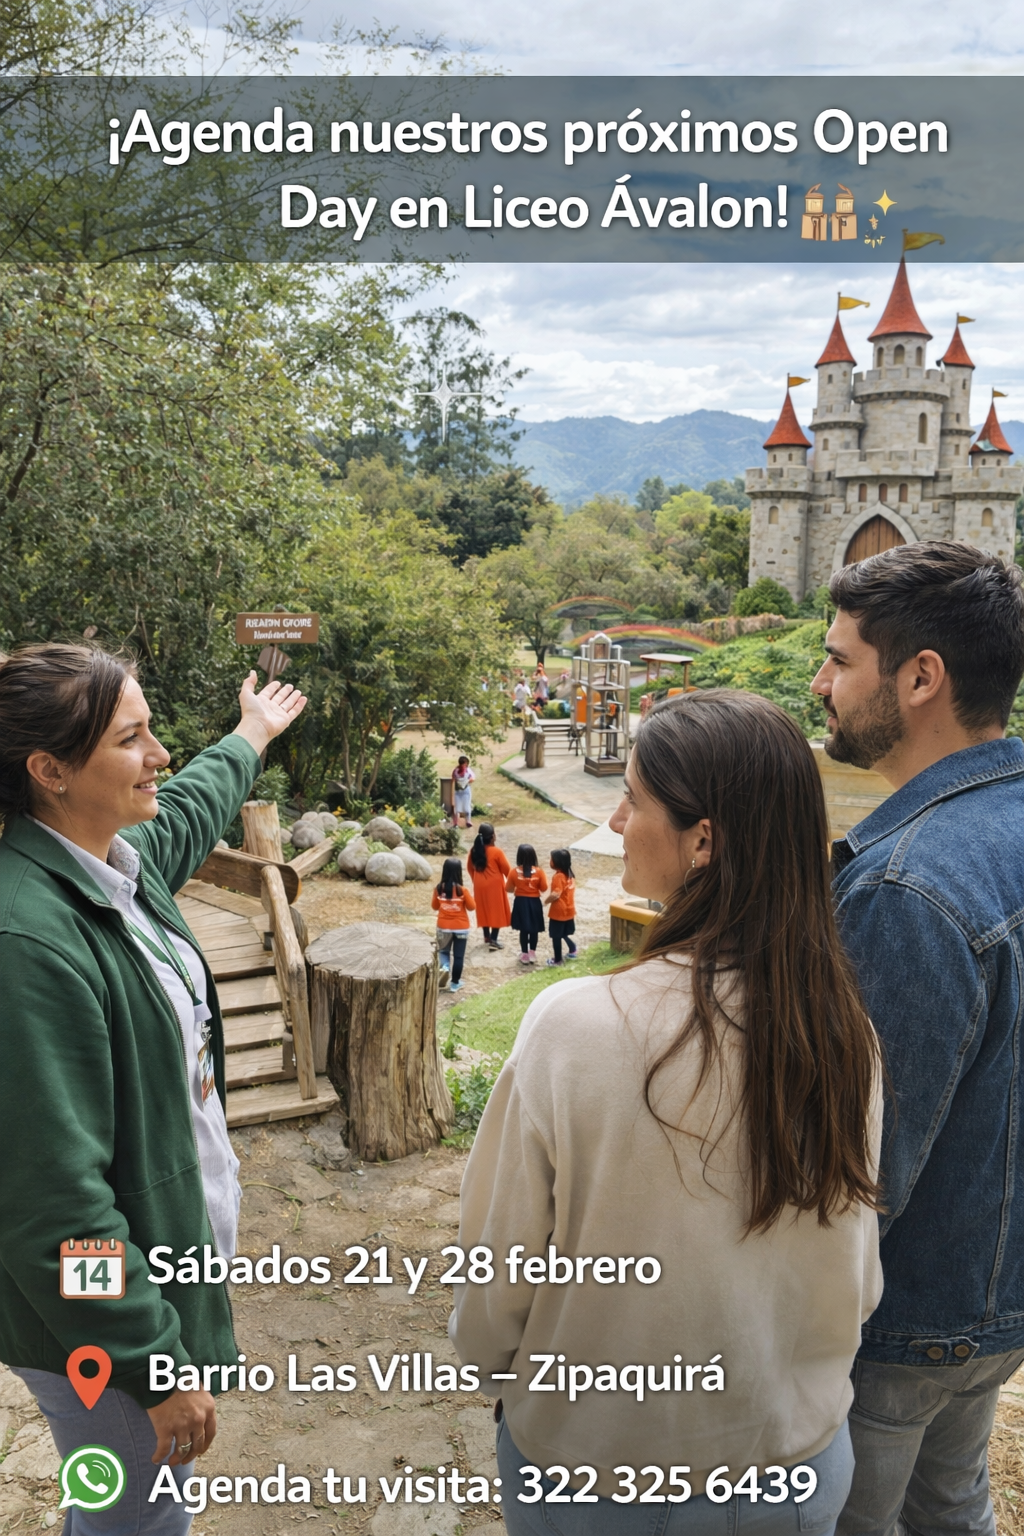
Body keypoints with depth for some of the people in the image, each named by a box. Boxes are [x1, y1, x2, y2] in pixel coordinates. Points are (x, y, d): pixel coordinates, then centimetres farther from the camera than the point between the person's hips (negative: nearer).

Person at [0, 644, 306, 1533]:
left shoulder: (122, 859, -2)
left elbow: (187, 810, 24)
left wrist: (250, 740, 42)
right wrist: (156, 1361, -22)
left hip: (178, 1237, 9)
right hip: (102, 1316, -9)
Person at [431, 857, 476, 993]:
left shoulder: (438, 888, -9)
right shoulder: (462, 890, -17)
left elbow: (435, 906, 4)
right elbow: (471, 907, -7)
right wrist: (470, 896, 8)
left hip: (443, 927, 2)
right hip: (461, 927, -2)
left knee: (443, 950, 22)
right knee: (458, 955, 10)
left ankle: (445, 967, -8)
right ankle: (455, 983, 16)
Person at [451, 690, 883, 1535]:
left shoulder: (574, 1027, -28)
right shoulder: (844, 1030, -15)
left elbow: (501, 1265, -16)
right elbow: (858, 1279, -2)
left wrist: (493, 1366, 6)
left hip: (599, 1468, -3)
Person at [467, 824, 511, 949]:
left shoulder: (474, 851, -3)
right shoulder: (496, 852, -19)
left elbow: (471, 869, 9)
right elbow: (506, 869, -9)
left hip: (480, 886, 5)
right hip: (494, 886, -5)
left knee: (484, 910, 17)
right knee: (497, 912, 4)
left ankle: (487, 937, 26)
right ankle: (493, 941, 1)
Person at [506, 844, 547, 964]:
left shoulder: (515, 872, -10)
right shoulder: (539, 871, -12)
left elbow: (508, 889, -2)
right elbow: (544, 888, -7)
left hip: (520, 902, 1)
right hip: (534, 903, 0)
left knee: (523, 930, 11)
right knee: (534, 929, 13)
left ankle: (524, 955, 16)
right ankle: (532, 954, 17)